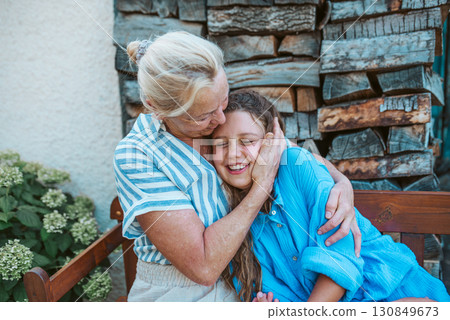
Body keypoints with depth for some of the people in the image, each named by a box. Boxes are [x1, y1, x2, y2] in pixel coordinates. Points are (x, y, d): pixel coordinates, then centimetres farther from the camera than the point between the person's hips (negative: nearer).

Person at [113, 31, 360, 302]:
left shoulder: (227, 120, -6)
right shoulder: (135, 158, -21)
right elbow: (203, 268, -25)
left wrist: (342, 183, -13)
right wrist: (263, 184, -23)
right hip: (180, 296, -3)